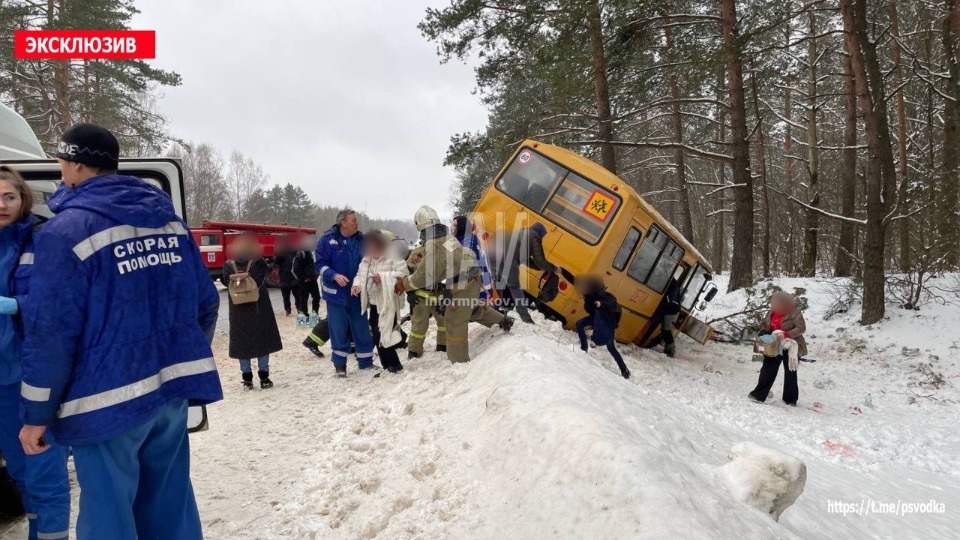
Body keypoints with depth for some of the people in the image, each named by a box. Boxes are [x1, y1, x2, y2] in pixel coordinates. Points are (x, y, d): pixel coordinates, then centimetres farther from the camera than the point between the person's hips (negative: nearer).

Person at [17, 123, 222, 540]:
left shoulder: (68, 229, -12)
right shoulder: (169, 219, 6)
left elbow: (50, 331, -15)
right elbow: (205, 302, 8)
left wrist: (37, 413, -5)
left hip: (108, 401, -6)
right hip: (172, 389, 6)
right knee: (169, 504, 18)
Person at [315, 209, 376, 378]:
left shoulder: (361, 239, 1)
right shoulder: (327, 240, -9)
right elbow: (320, 264, -11)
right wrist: (334, 276, -27)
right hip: (336, 292, -3)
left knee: (362, 328, 9)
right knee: (339, 330, 4)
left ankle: (366, 361, 21)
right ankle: (340, 364, 17)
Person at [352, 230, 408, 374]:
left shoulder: (393, 257, -10)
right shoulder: (366, 259, 12)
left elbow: (403, 274, -18)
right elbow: (360, 274, 16)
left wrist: (384, 277, -26)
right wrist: (357, 285, -4)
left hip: (387, 303, -8)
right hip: (373, 303, 8)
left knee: (382, 335, -10)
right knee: (376, 335, 11)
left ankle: (394, 365, 6)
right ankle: (387, 364, 23)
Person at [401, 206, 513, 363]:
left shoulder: (434, 246, -22)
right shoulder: (446, 235, 5)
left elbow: (424, 275, -18)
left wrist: (404, 284, -5)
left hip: (462, 284, -9)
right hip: (471, 279, 9)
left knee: (454, 322, 2)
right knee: (472, 308, 31)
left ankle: (459, 360, 10)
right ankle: (503, 320, 43)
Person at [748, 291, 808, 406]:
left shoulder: (795, 313, -15)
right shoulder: (772, 313, 2)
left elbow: (801, 328, -19)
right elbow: (765, 327, 13)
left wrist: (786, 334, -29)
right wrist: (763, 335, -7)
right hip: (774, 347, 5)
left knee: (790, 372, 10)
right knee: (768, 370, 0)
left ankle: (790, 399, 22)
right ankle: (759, 395, -1)